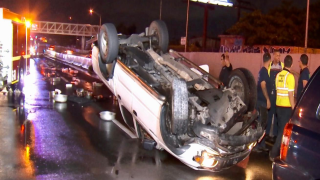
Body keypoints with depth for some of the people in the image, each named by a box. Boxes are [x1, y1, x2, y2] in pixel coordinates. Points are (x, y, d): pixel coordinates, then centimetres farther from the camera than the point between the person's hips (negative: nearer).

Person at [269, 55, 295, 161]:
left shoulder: (278, 75, 4)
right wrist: (293, 108, -10)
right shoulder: (290, 76, -15)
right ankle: (274, 153, -3)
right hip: (287, 107, -7)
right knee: (284, 130, -1)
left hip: (279, 105, 7)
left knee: (281, 128, 18)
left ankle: (279, 150, 27)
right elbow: (290, 94, -15)